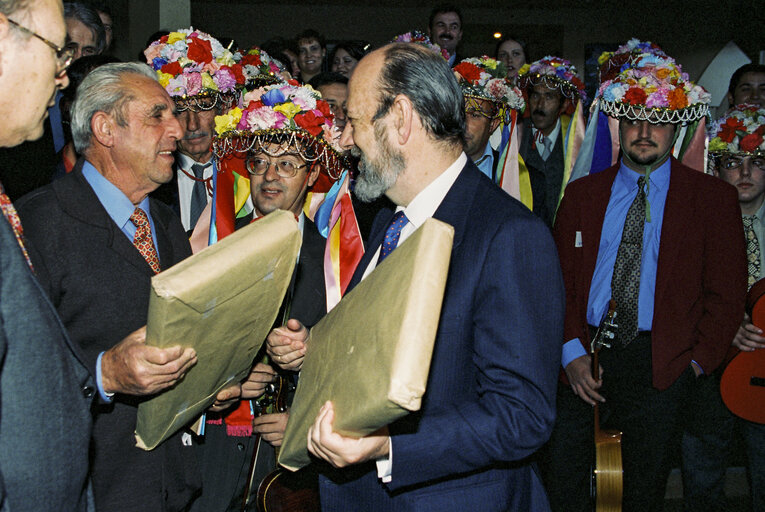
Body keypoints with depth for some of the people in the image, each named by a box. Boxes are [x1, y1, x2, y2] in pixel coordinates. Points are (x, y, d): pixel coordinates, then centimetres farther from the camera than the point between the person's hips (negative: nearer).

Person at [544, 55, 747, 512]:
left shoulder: (714, 197, 2)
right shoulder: (582, 193, 9)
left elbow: (726, 292, 1)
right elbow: (560, 278, 5)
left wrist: (698, 362, -6)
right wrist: (572, 350, -7)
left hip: (662, 366, -2)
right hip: (584, 358, 2)